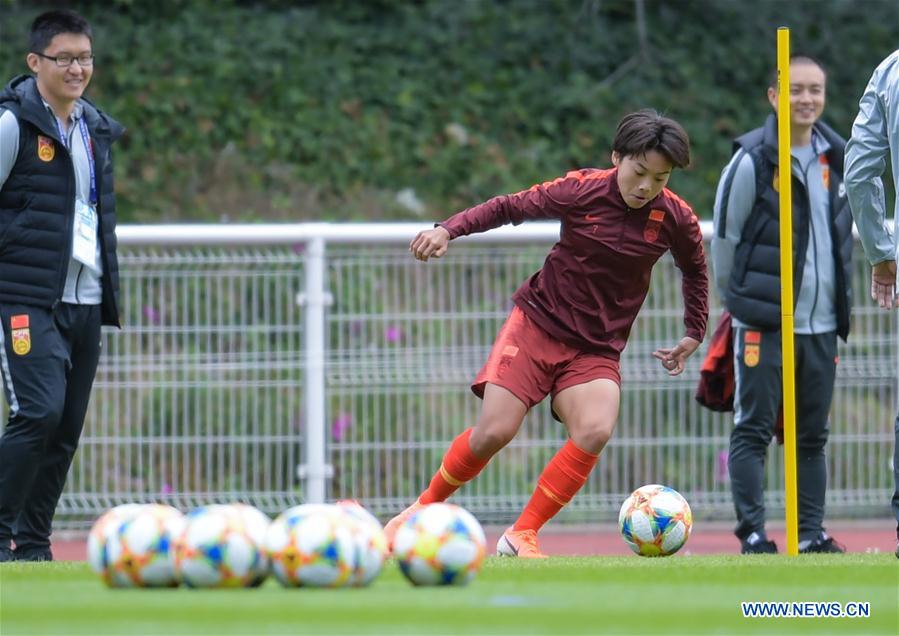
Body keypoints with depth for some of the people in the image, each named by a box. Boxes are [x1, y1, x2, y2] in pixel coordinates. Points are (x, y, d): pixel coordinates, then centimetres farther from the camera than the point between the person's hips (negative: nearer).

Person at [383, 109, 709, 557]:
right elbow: (509, 208, -3)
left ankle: (522, 536, -12)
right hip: (538, 323, -2)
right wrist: (448, 230, -15)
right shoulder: (581, 190, -14)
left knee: (595, 432, -25)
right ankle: (425, 508, 13)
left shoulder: (675, 217, -6)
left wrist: (693, 335, 16)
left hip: (597, 350, 2)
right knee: (494, 432, -13)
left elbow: (695, 270, 15)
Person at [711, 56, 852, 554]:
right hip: (764, 324, -5)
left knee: (812, 435, 8)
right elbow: (724, 237, -2)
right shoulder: (752, 160, -8)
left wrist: (837, 299, 15)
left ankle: (811, 533, 12)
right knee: (753, 429, -5)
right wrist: (739, 301, 4)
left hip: (821, 324, 5)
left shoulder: (837, 158, 9)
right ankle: (752, 533, -3)